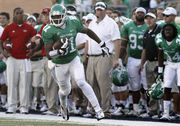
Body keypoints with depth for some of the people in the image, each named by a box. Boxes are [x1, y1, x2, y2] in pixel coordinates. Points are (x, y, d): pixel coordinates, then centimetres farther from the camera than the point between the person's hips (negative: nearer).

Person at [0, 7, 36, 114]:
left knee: (24, 84, 0)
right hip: (12, 59, 0)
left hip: (25, 60, 0)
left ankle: (24, 107, 4)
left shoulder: (29, 28, 4)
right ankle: (12, 107, 4)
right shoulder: (9, 28, 3)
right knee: (12, 83, 0)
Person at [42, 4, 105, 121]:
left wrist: (102, 44, 14)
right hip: (60, 64, -1)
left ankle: (98, 109, -16)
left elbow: (88, 31, 10)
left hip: (74, 59, 1)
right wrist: (60, 51, -38)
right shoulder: (49, 31, -18)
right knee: (65, 90, 13)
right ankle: (64, 107, 48)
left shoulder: (73, 23, -9)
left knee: (81, 82, -19)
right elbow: (48, 54, -19)